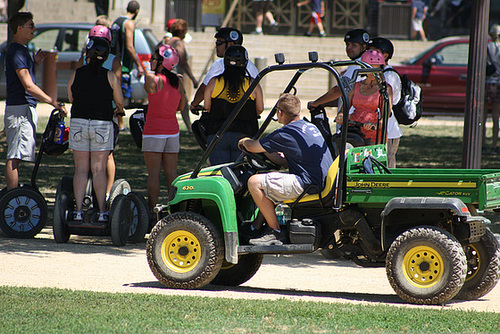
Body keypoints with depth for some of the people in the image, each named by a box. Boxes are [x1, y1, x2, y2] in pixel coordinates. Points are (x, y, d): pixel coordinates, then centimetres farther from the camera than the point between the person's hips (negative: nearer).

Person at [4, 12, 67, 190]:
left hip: (27, 108, 11)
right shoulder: (16, 52, -14)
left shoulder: (22, 50, 19)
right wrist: (53, 102, -20)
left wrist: (35, 63, 13)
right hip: (20, 110, -11)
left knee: (15, 158, 13)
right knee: (14, 157, -11)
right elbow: (28, 86, -21)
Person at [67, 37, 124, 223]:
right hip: (102, 125, -1)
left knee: (81, 169, 5)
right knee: (99, 169, 3)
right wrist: (119, 109, 24)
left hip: (78, 123, 1)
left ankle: (78, 211, 1)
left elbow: (71, 98, 9)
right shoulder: (110, 76, -6)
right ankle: (102, 212, 2)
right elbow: (120, 102, 0)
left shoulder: (76, 74, -2)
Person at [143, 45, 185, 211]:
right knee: (171, 172, 9)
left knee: (153, 172, -4)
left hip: (153, 130, -5)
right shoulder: (178, 82, 5)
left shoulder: (151, 78, -14)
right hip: (172, 130, 5)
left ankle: (152, 209, -6)